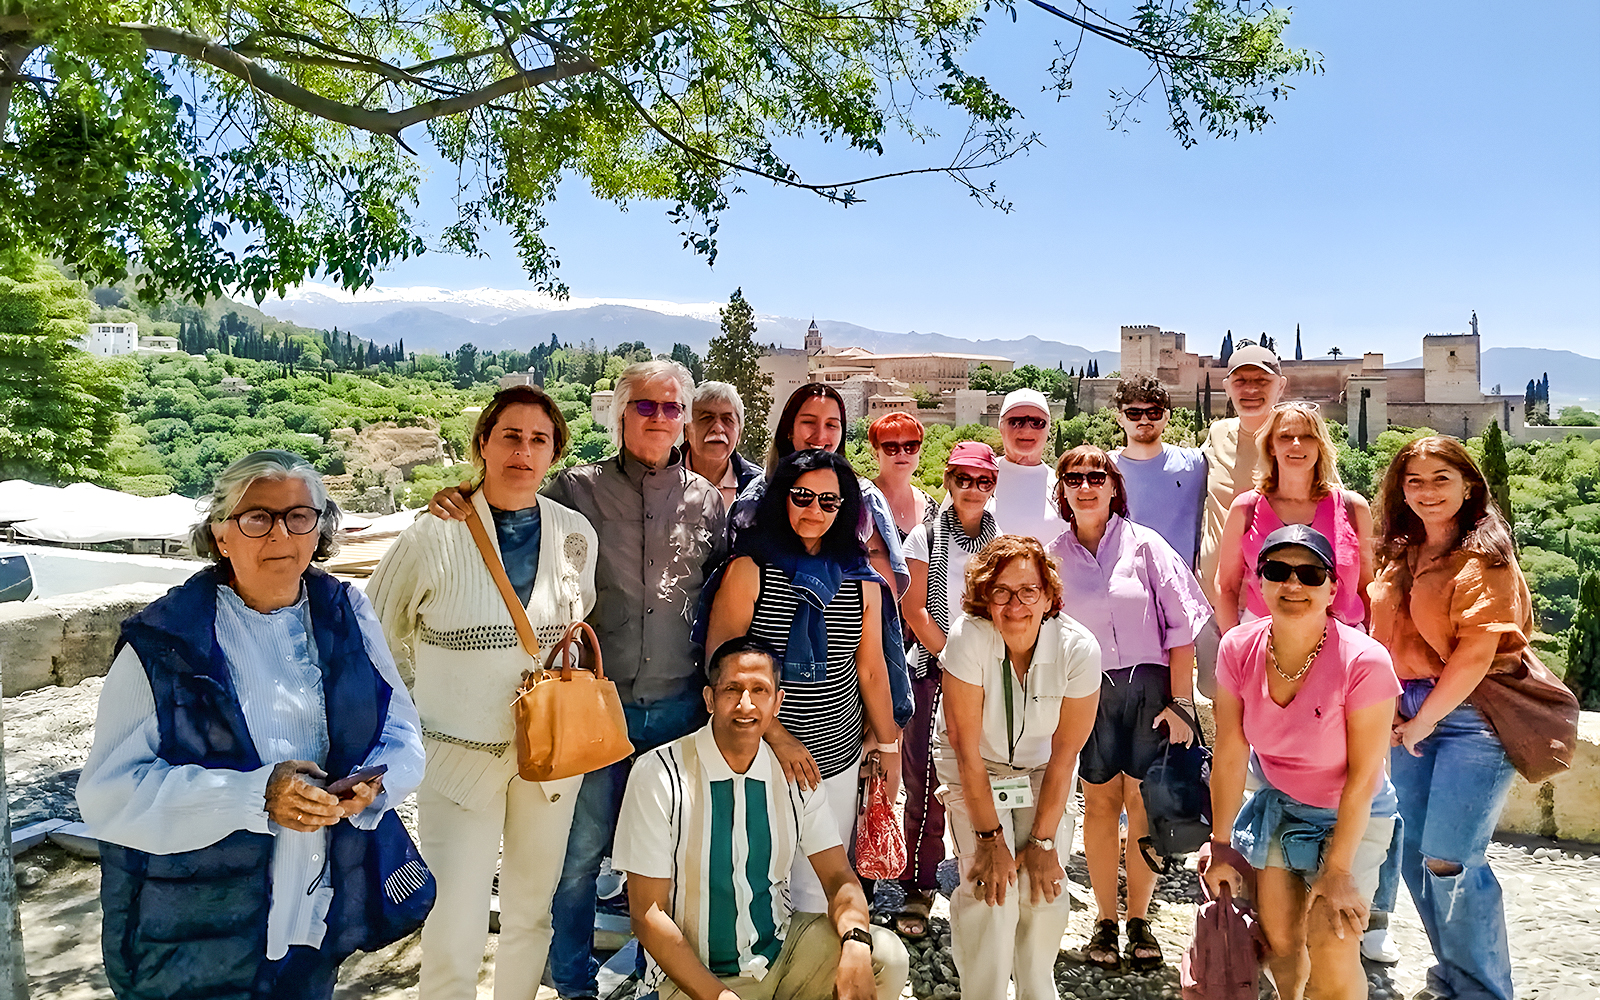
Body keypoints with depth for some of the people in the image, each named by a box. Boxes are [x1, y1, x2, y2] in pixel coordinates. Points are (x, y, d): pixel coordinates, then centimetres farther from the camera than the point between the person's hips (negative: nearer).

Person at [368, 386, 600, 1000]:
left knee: (532, 909, 17)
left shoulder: (576, 535, 0)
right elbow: (378, 627, 2)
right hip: (460, 756, -3)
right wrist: (446, 680, 5)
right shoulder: (435, 536, -11)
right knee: (455, 929, -2)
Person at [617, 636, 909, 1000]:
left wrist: (856, 944, -23)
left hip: (782, 948, 3)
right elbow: (647, 914, -12)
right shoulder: (658, 776, -14)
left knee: (887, 956, -19)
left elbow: (839, 878, -1)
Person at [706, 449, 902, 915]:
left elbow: (870, 668, 13)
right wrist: (778, 737, -13)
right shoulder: (749, 569, -6)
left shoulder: (862, 580, 5)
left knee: (819, 888, 8)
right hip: (759, 757, -3)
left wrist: (889, 745, 16)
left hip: (838, 759, 3)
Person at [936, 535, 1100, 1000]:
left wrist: (1044, 840, -10)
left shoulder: (1078, 649, -23)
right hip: (975, 770, -1)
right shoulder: (968, 639, -28)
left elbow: (1064, 755, -14)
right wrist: (990, 837, -18)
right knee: (992, 891, -16)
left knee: (1045, 890, -8)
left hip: (1042, 773, 2)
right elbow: (966, 748, -21)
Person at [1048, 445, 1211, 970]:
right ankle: (1105, 921, 20)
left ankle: (1139, 920, 18)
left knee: (1144, 803, 2)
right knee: (1101, 804, 7)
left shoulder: (1144, 544, -1)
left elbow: (1181, 626, -2)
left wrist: (1181, 702, -6)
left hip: (1149, 684, -1)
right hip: (1089, 691, 1)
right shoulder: (1054, 557, 5)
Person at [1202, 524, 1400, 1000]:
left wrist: (1337, 868, -15)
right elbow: (1230, 754, -9)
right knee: (1279, 937, 9)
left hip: (1351, 815, -3)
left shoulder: (1364, 662, -28)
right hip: (1277, 802, 3)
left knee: (1331, 957, -11)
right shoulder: (1239, 649, -17)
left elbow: (1363, 778, -20)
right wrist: (1221, 844, -3)